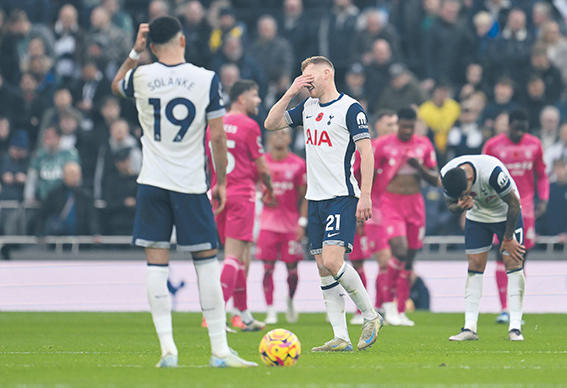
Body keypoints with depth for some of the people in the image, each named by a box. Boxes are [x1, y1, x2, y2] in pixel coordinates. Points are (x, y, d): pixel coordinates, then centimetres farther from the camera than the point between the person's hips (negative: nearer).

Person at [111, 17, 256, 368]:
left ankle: (167, 348, -7)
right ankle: (220, 349, 4)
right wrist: (221, 181, 7)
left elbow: (116, 86, 24)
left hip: (152, 181, 1)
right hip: (191, 183, -1)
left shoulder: (142, 76, -1)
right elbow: (217, 135, -3)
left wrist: (135, 52, 25)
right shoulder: (207, 79, -5)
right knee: (207, 262, 6)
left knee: (157, 265, 2)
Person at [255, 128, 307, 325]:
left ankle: (290, 300, 29)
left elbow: (304, 196, 4)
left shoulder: (298, 164, 2)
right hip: (268, 222, 0)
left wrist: (302, 222, -2)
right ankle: (270, 310, 0)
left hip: (291, 225, 0)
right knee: (268, 267, -6)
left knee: (292, 267, 1)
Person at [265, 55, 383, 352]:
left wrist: (365, 196, -16)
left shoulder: (350, 108, -7)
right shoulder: (307, 107, 15)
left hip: (342, 197, -8)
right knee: (323, 269, 2)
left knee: (332, 261, -20)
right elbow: (270, 124, 15)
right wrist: (290, 93, 4)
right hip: (315, 197, 8)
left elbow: (366, 152, -10)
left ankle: (370, 316, -2)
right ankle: (341, 338, 3)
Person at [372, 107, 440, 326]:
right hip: (391, 203, -4)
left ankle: (401, 312, 10)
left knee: (409, 259, 3)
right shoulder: (383, 144, -3)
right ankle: (388, 301, -5)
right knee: (400, 251, -22)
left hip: (415, 204, 4)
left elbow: (435, 180, 9)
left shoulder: (424, 145, 7)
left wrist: (420, 168, -10)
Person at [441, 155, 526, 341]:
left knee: (513, 262, -13)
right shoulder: (446, 175, -23)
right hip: (477, 216, 4)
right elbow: (450, 204, -5)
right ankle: (470, 328, -6)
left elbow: (514, 203, -24)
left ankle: (515, 327, -12)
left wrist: (508, 239, -15)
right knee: (475, 265, -6)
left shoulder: (493, 171, -38)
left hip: (506, 213, -4)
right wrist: (459, 207, -31)